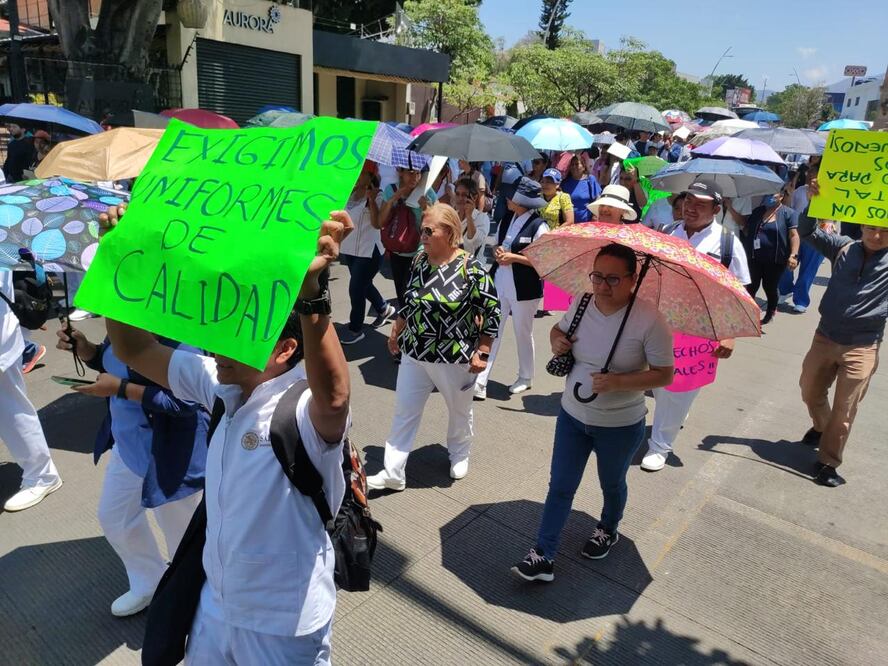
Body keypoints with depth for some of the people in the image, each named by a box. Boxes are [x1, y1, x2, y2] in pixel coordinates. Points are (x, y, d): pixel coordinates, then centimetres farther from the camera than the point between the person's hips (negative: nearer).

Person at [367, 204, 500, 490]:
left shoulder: (471, 269, -18)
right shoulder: (419, 261, -1)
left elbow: (492, 311, -12)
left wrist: (481, 353, -13)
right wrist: (396, 333, 17)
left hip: (455, 358, -4)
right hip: (414, 353, 5)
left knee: (459, 411, 18)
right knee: (404, 413, 8)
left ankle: (459, 455, 46)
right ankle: (393, 473, 19)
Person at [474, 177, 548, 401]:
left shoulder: (538, 226, -15)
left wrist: (514, 257, -21)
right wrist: (497, 251, -6)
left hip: (523, 288, -6)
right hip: (499, 283, 6)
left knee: (523, 333, 12)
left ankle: (525, 378, 34)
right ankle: (479, 382, 5)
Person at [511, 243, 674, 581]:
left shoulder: (649, 319, -23)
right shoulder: (579, 304, -8)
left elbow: (664, 375, -18)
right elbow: (559, 328, 12)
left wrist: (618, 381, -31)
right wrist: (556, 339, -12)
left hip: (620, 425, -3)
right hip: (572, 415, 4)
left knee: (612, 485, 23)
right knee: (560, 486, 9)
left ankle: (608, 530, 53)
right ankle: (543, 556, 19)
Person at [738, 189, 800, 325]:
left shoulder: (788, 213, -3)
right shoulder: (757, 211, 12)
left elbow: (794, 235, -11)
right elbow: (748, 232, 22)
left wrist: (793, 255, -21)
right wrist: (743, 227, 1)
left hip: (775, 260, -4)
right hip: (754, 258, 4)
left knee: (770, 287, 7)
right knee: (751, 286, 3)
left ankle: (771, 312, 30)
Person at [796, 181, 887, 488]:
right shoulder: (843, 248, -1)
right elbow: (807, 231, -4)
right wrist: (813, 202, -22)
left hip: (862, 346, -3)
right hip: (825, 336, 3)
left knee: (844, 410, 2)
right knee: (810, 391, 20)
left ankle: (828, 462, 18)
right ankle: (821, 427, 49)